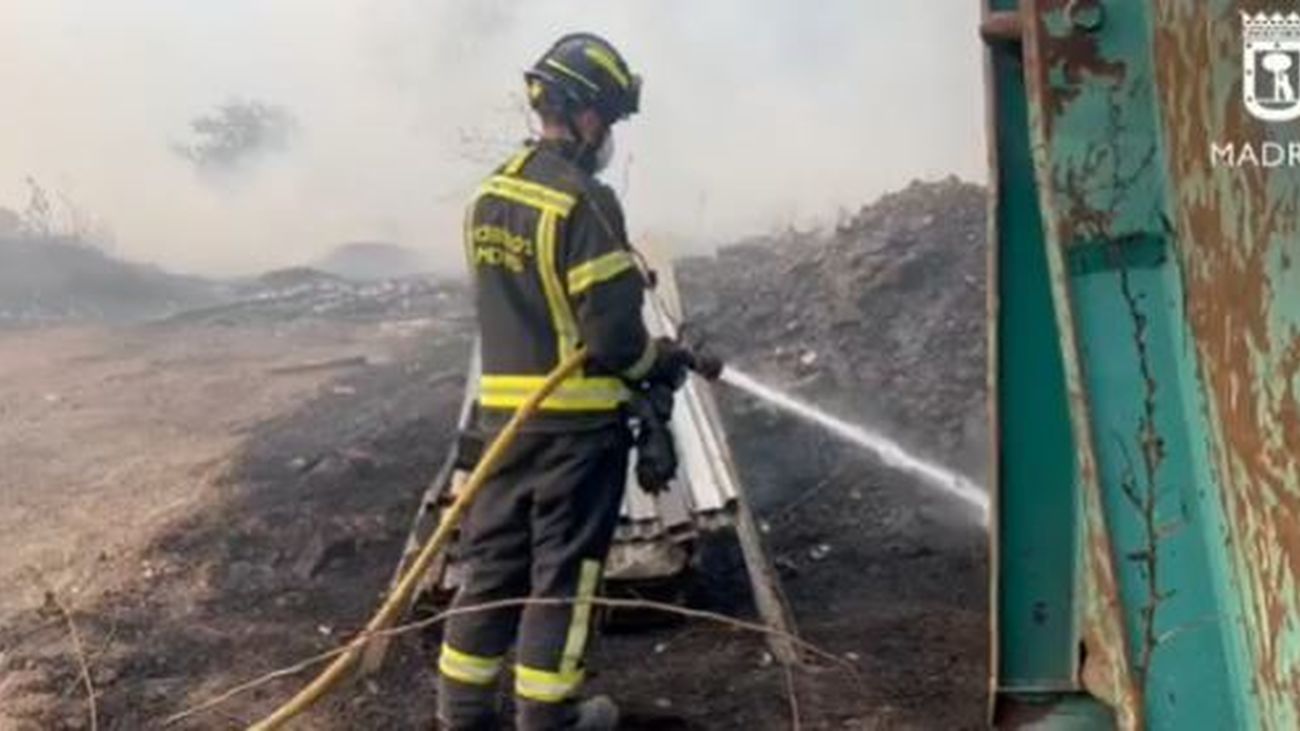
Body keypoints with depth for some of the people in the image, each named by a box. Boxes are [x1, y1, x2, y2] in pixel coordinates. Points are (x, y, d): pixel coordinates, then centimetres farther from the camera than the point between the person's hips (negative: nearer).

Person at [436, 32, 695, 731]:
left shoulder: (487, 194, 8)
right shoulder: (583, 200, -18)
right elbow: (613, 332, -19)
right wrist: (662, 363, 0)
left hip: (502, 408, 7)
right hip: (577, 416, -7)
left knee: (491, 558, 15)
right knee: (563, 569, 6)